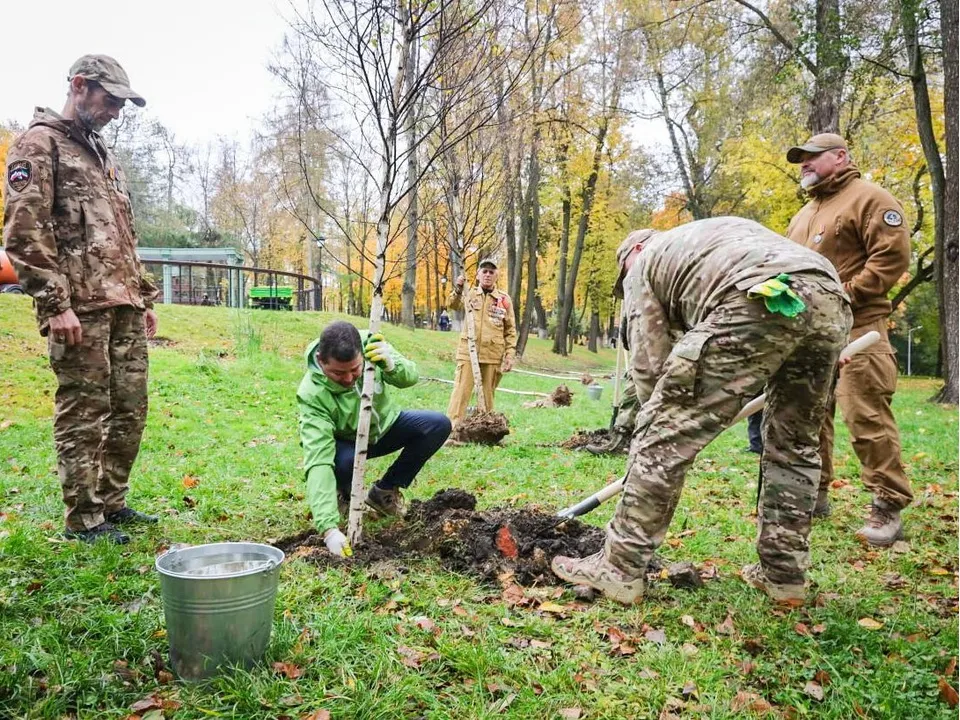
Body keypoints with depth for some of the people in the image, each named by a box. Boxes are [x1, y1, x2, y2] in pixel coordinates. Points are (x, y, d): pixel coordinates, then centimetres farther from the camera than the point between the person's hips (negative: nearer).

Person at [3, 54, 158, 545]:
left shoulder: (103, 155, 24)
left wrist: (144, 297, 20)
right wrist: (56, 304, -17)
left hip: (123, 307, 8)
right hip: (79, 308, -8)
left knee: (130, 408, 10)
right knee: (83, 413, -3)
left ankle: (111, 501, 22)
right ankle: (83, 518, 8)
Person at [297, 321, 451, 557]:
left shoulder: (371, 345, -26)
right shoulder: (312, 394, -35)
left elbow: (411, 377, -21)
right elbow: (318, 462, -41)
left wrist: (391, 364, -47)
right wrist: (329, 528, -50)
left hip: (384, 426, 4)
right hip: (346, 442, -4)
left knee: (439, 425, -18)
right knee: (342, 461, -38)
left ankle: (385, 491, 1)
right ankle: (343, 494, 3)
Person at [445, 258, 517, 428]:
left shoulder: (504, 299, 4)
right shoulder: (469, 294, 6)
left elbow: (510, 330, 6)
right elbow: (452, 304, -12)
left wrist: (510, 355, 0)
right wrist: (457, 289, -30)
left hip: (493, 355, 1)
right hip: (468, 352, 0)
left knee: (488, 393, 9)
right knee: (461, 391, -5)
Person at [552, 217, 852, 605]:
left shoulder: (645, 262, 25)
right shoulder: (722, 229, 44)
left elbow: (648, 361, 15)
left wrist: (661, 419, 27)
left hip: (758, 304, -7)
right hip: (831, 302, 7)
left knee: (665, 437, 0)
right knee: (794, 444, 22)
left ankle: (617, 570, 5)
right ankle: (783, 574, 29)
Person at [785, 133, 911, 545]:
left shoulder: (869, 198, -2)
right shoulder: (804, 214, 23)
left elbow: (893, 255, -13)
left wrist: (846, 294, -17)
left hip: (855, 327, -8)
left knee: (866, 417, -11)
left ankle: (888, 508, -3)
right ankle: (814, 493, 21)